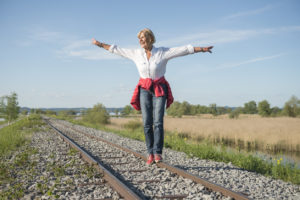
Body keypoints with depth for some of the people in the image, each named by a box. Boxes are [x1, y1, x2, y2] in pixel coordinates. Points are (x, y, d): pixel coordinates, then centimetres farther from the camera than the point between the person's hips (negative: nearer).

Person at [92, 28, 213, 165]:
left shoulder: (163, 52, -3)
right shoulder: (136, 54, 4)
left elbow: (183, 50, -6)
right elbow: (117, 50, 12)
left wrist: (202, 49, -10)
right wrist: (100, 44, 17)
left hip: (160, 90, -2)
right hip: (144, 89, 2)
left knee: (158, 121, -13)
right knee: (147, 123, -5)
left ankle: (157, 153, -11)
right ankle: (150, 154, 2)